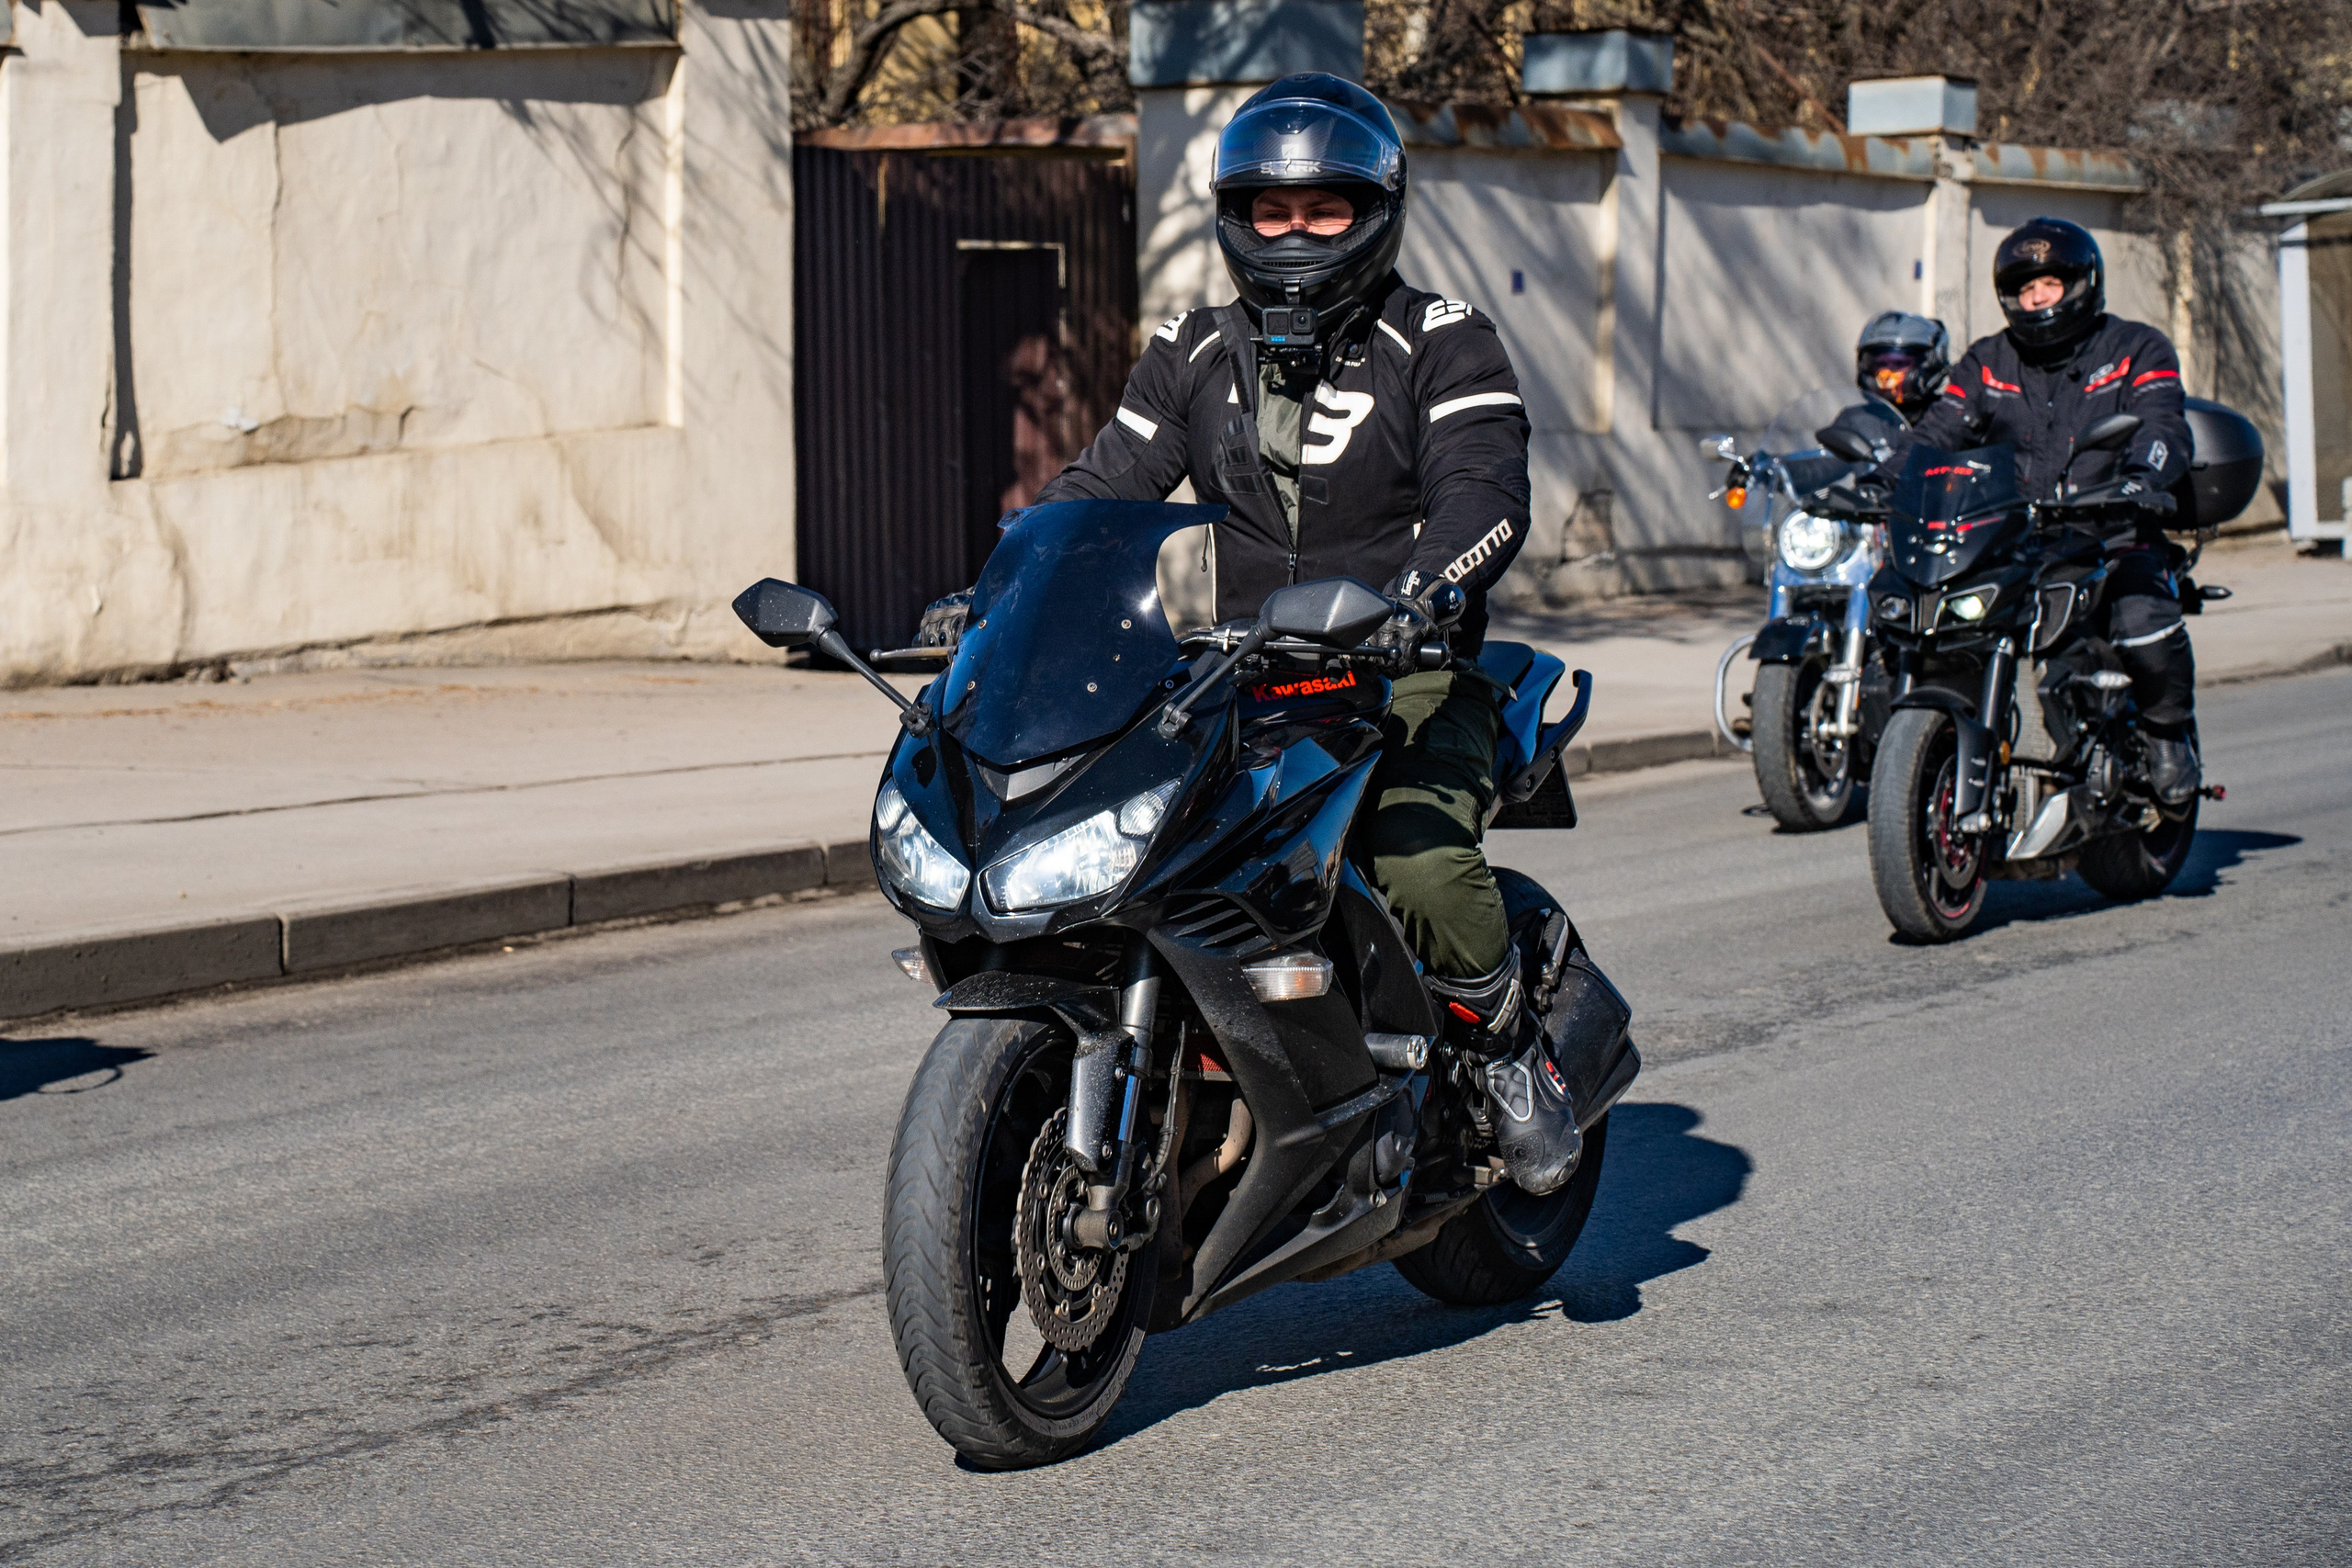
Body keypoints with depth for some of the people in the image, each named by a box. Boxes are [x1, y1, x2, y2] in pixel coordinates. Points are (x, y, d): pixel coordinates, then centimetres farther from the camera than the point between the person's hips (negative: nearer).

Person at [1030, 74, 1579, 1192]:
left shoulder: (1439, 344, 0)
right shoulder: (1193, 355, 15)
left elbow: (1486, 489, -15)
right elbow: (1106, 483, 8)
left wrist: (1421, 586, -37)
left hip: (1405, 680, -4)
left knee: (1422, 867, -32)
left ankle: (1512, 1049, -2)